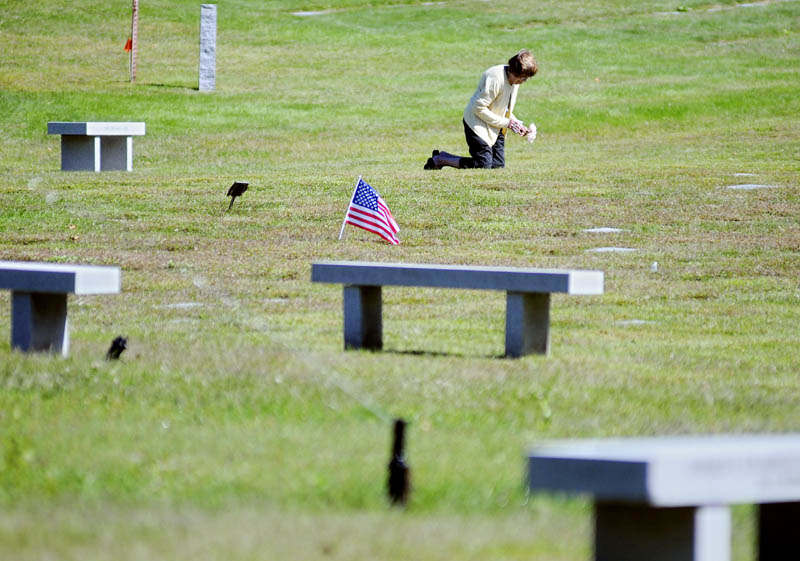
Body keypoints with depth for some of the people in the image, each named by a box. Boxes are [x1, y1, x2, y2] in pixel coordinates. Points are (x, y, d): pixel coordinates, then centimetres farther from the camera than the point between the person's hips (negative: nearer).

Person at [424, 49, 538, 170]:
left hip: (496, 128, 9)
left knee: (498, 165, 2)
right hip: (477, 123, -9)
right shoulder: (495, 78, -25)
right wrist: (506, 123, -20)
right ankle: (438, 159, 4)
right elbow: (479, 108, -24)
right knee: (483, 165, -14)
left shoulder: (515, 80, 2)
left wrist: (516, 124, -3)